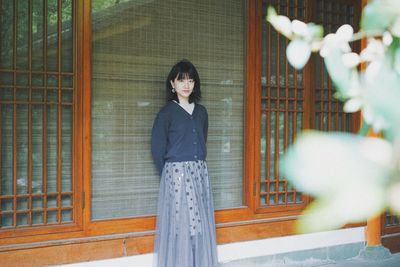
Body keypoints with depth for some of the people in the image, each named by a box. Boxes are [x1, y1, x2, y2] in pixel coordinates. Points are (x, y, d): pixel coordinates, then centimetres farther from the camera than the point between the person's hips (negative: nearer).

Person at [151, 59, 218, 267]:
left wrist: (198, 167, 13)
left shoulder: (201, 112, 11)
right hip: (177, 174, -5)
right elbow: (157, 147, -3)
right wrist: (168, 173, 2)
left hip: (200, 173, 5)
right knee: (180, 225, -3)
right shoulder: (167, 112, -4)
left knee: (200, 225, 7)